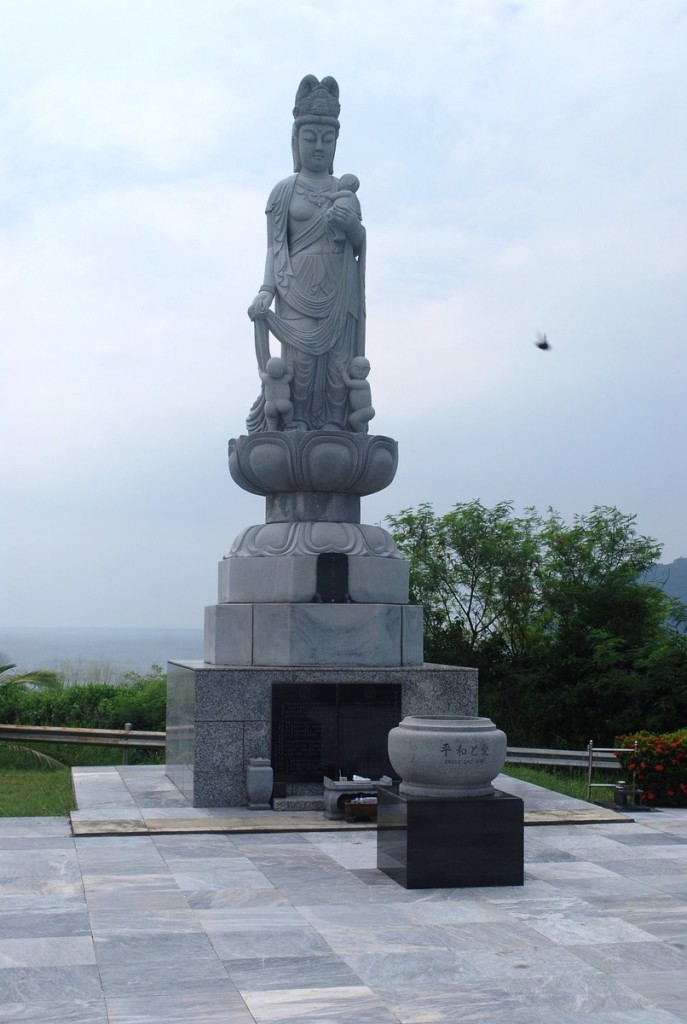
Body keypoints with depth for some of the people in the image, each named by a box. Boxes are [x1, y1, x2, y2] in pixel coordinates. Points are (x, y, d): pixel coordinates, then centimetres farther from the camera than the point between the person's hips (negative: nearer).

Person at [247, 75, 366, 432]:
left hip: (339, 292, 3)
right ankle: (297, 421, -16)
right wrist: (267, 290, -10)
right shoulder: (285, 191, 8)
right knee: (301, 356, -15)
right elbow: (275, 246, 4)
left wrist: (352, 224, -9)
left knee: (338, 357, -8)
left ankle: (333, 425, -12)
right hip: (299, 289, -3)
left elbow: (359, 244, 13)